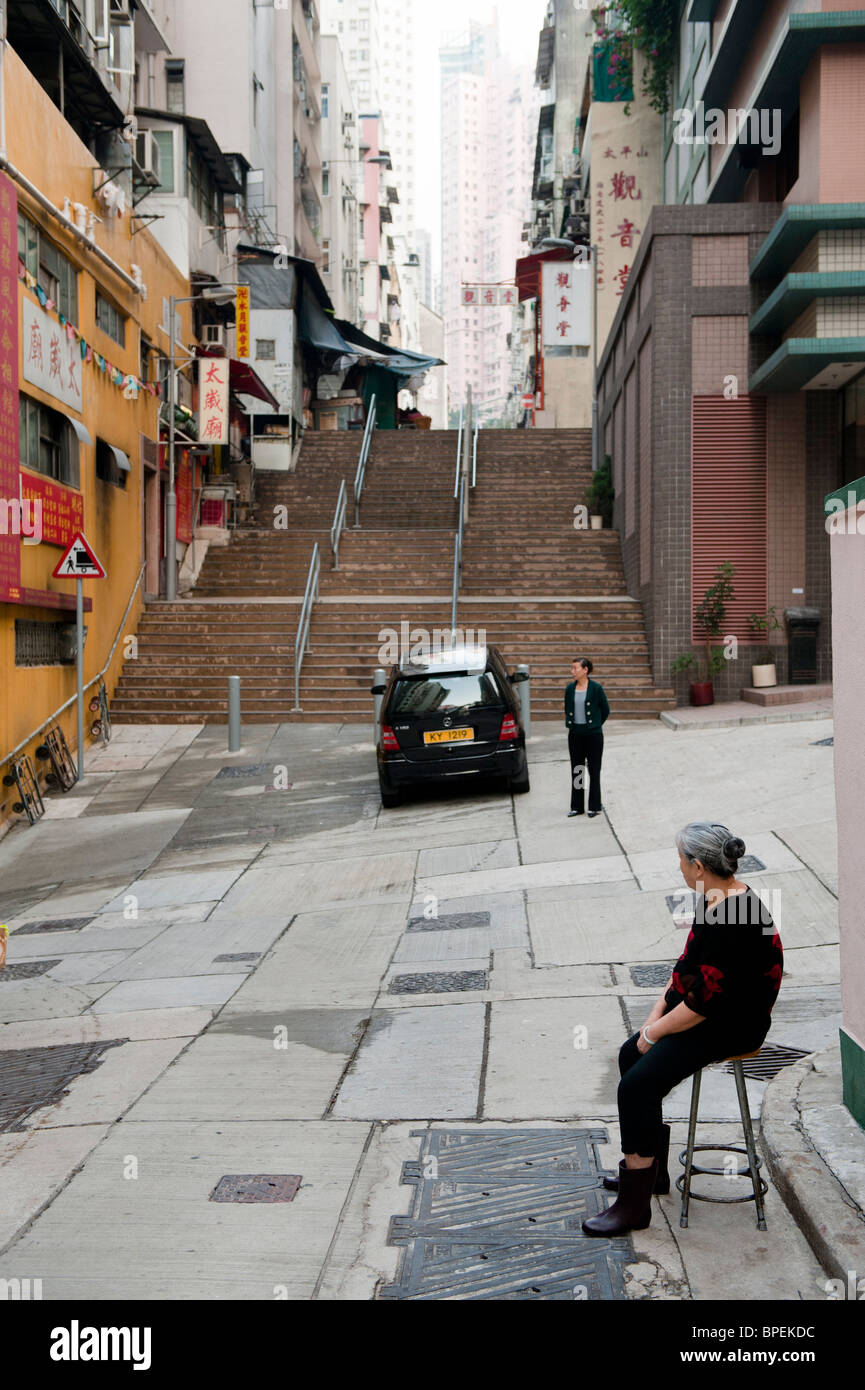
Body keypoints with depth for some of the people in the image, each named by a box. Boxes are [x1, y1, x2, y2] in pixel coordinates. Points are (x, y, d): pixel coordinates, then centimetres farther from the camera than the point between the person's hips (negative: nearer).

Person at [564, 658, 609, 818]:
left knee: (594, 771, 3)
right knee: (576, 770, 8)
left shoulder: (596, 688, -8)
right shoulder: (569, 689, 3)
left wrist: (595, 726, 5)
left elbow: (605, 710, 2)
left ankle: (594, 806, 13)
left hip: (593, 735, -4)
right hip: (575, 734, 4)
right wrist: (570, 724, 9)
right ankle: (577, 806, 17)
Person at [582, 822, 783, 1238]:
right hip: (707, 1014, 11)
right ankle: (649, 1168, 27)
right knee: (631, 1055, 15)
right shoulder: (712, 900, 4)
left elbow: (706, 1001, -25)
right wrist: (658, 1011, 6)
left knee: (637, 1085, -17)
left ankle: (634, 1206, -6)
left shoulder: (732, 922, -28)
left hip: (731, 1027, -11)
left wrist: (655, 1032, -14)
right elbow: (687, 965, 14)